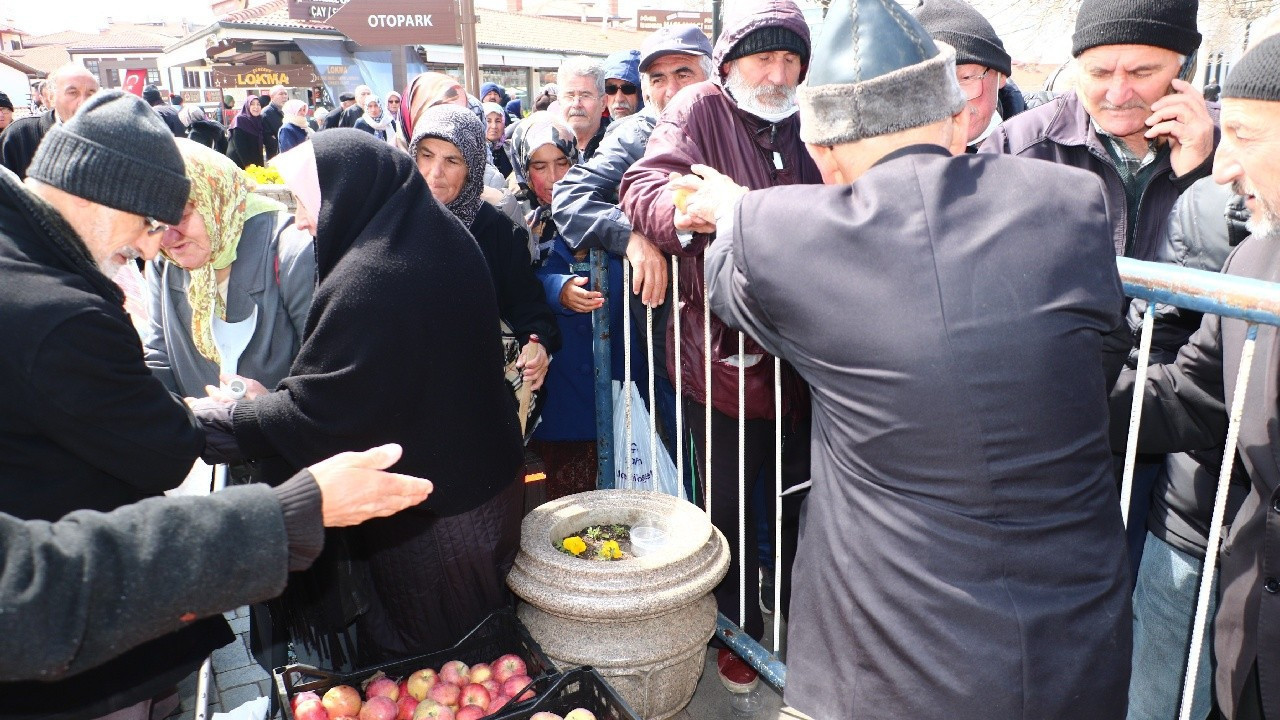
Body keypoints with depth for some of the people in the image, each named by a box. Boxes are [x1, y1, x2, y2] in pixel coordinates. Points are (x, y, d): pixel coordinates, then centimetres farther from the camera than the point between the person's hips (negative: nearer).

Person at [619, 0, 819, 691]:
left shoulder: (800, 126, 10)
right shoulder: (699, 109, -5)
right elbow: (644, 184, -21)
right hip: (723, 353, -4)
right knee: (729, 505, 11)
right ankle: (739, 628, 34)